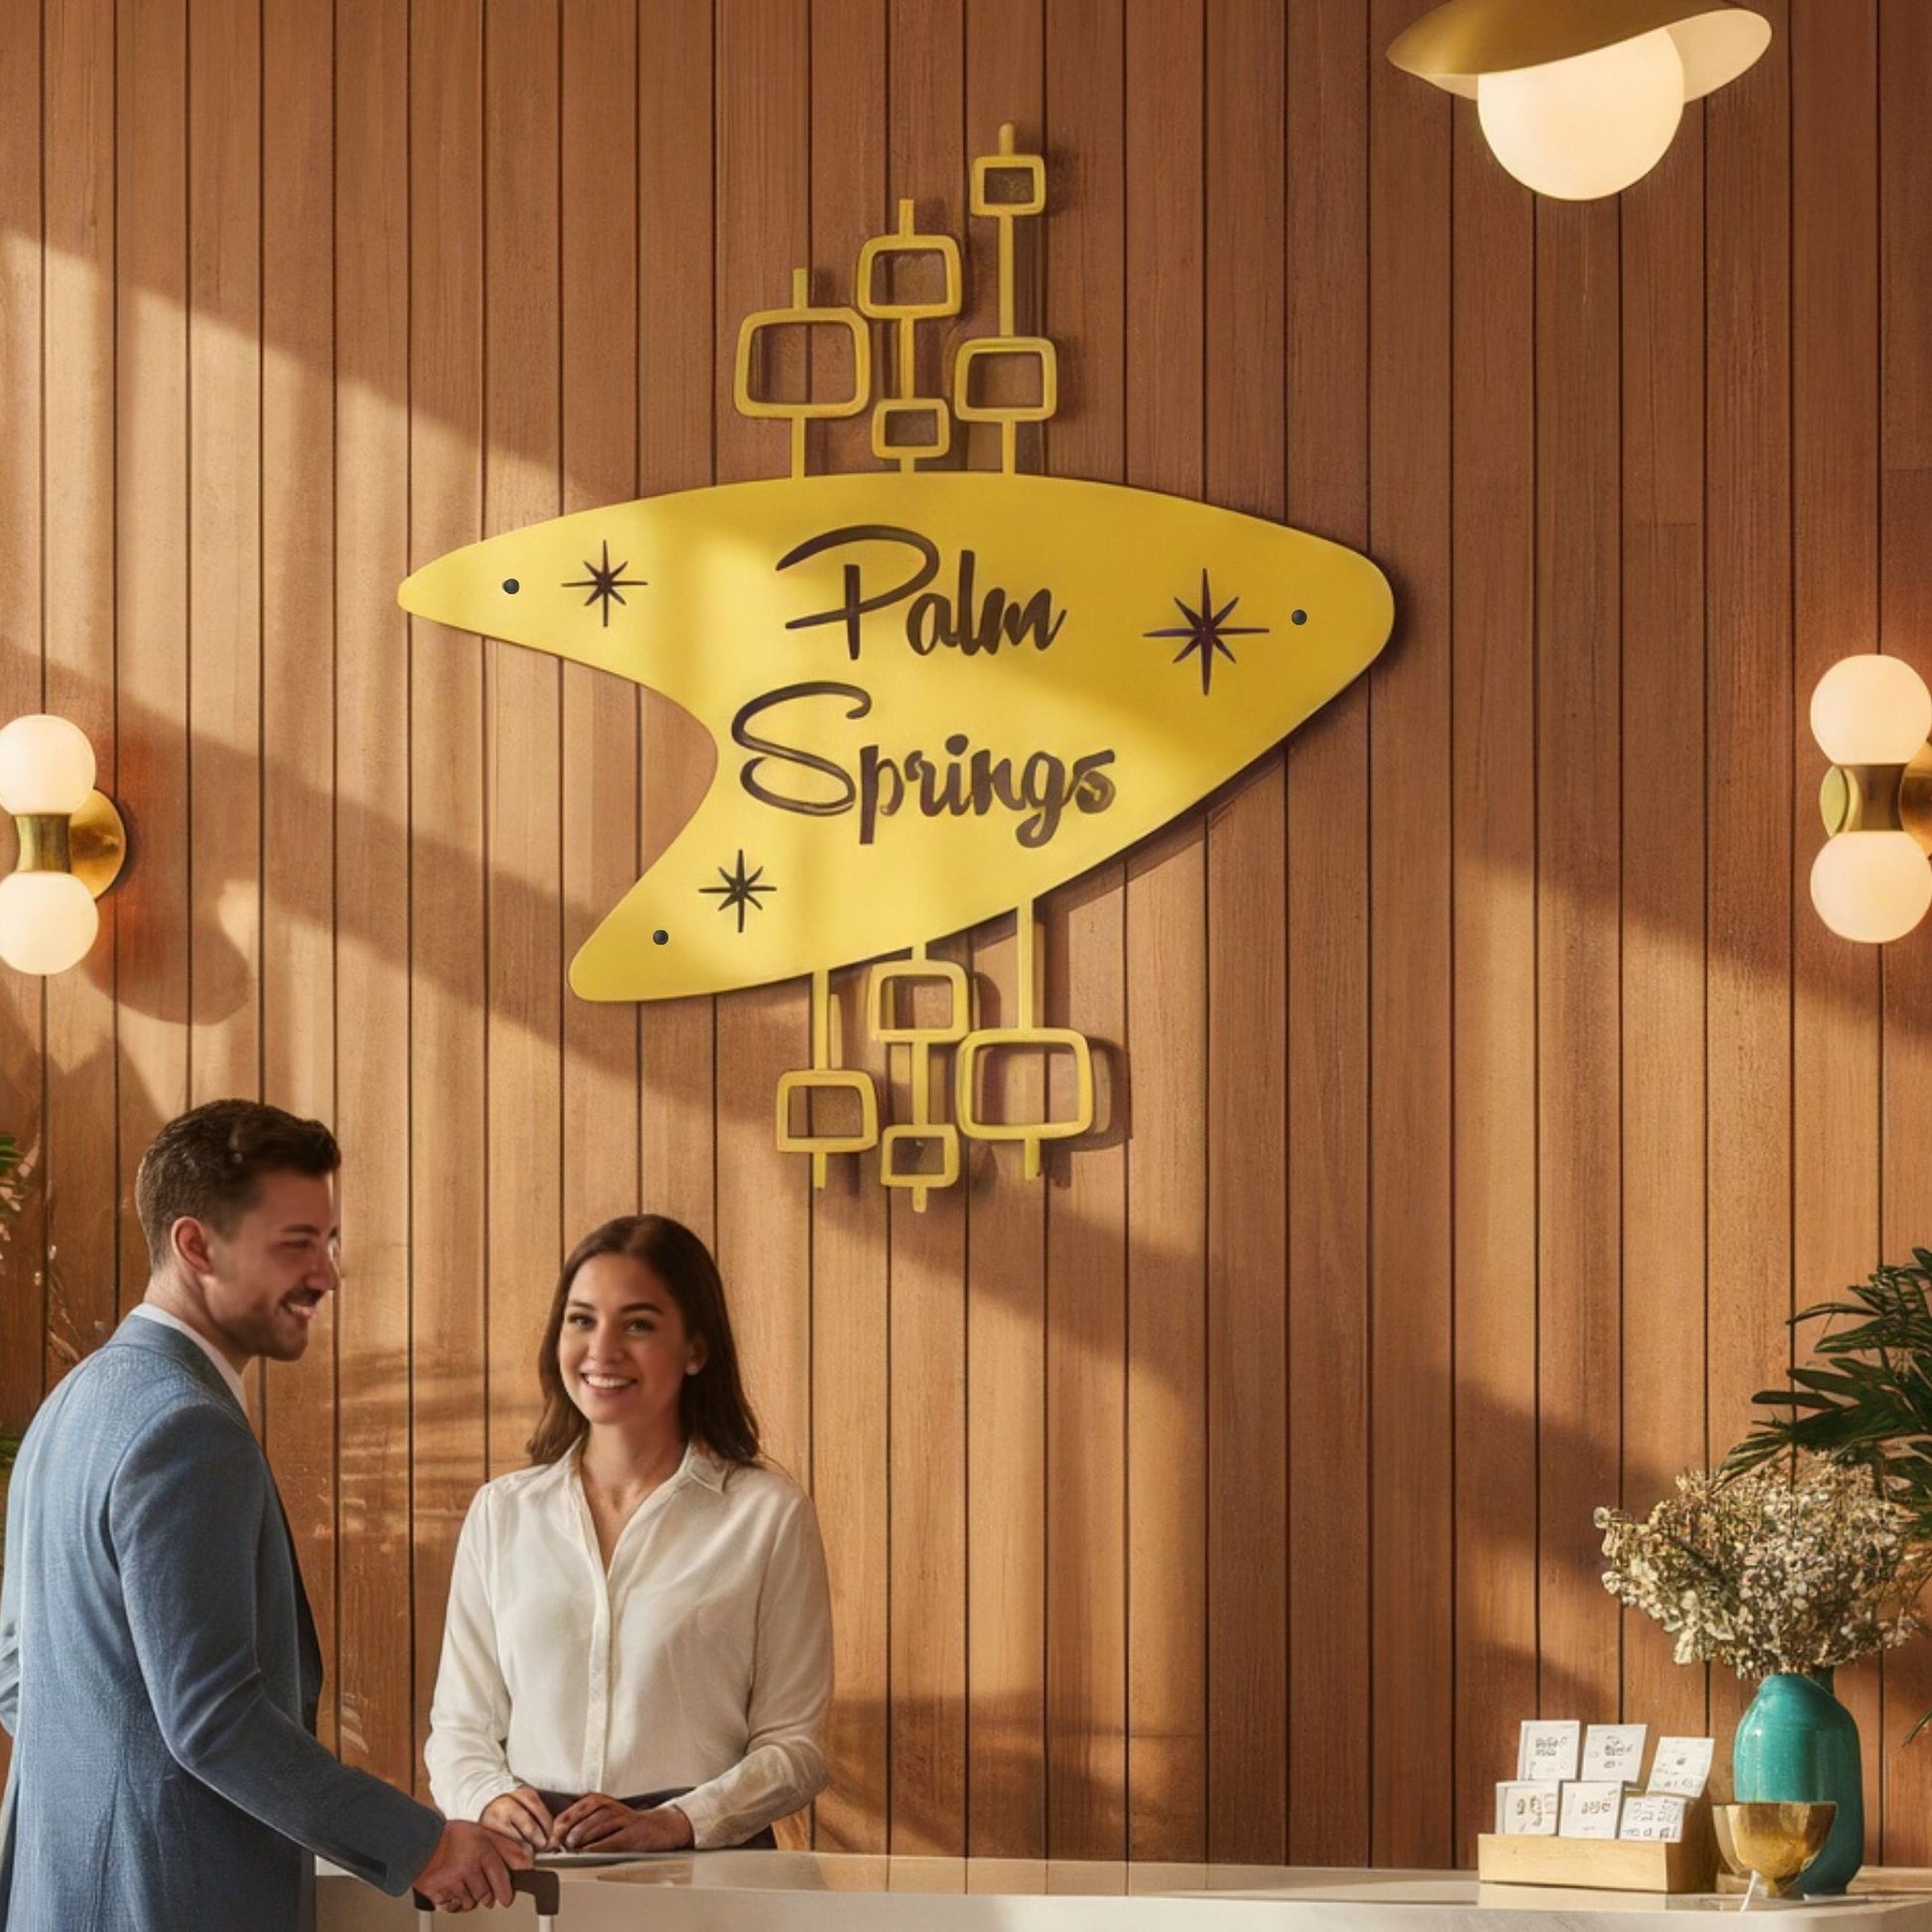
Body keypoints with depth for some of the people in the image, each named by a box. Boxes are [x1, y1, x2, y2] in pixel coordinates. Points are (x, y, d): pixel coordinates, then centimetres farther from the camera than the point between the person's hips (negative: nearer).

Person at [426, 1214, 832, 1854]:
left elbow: (794, 1746, 5)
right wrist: (490, 1799, -5)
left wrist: (673, 1822, -12)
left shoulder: (768, 1514, 6)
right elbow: (459, 1723, 17)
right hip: (529, 1868, 3)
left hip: (703, 1869, -3)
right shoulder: (502, 1512, 15)